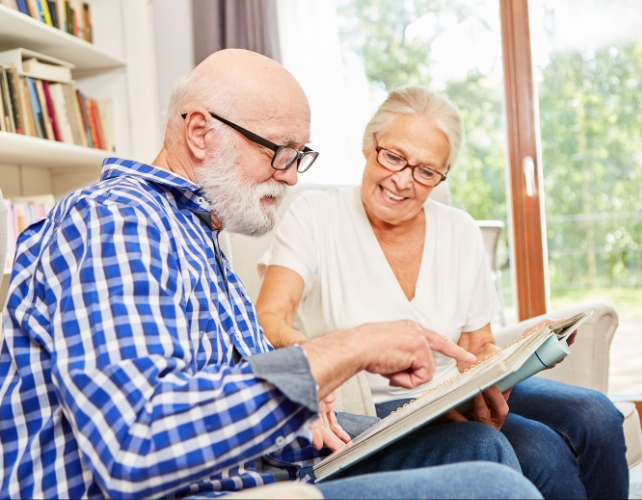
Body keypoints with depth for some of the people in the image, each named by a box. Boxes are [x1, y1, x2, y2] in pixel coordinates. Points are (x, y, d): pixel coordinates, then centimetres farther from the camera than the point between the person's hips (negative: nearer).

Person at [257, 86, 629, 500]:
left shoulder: (461, 232, 4)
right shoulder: (314, 216, -7)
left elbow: (480, 348, 9)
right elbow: (268, 321, -20)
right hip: (374, 408, -4)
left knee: (596, 416, -18)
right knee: (542, 451, -25)